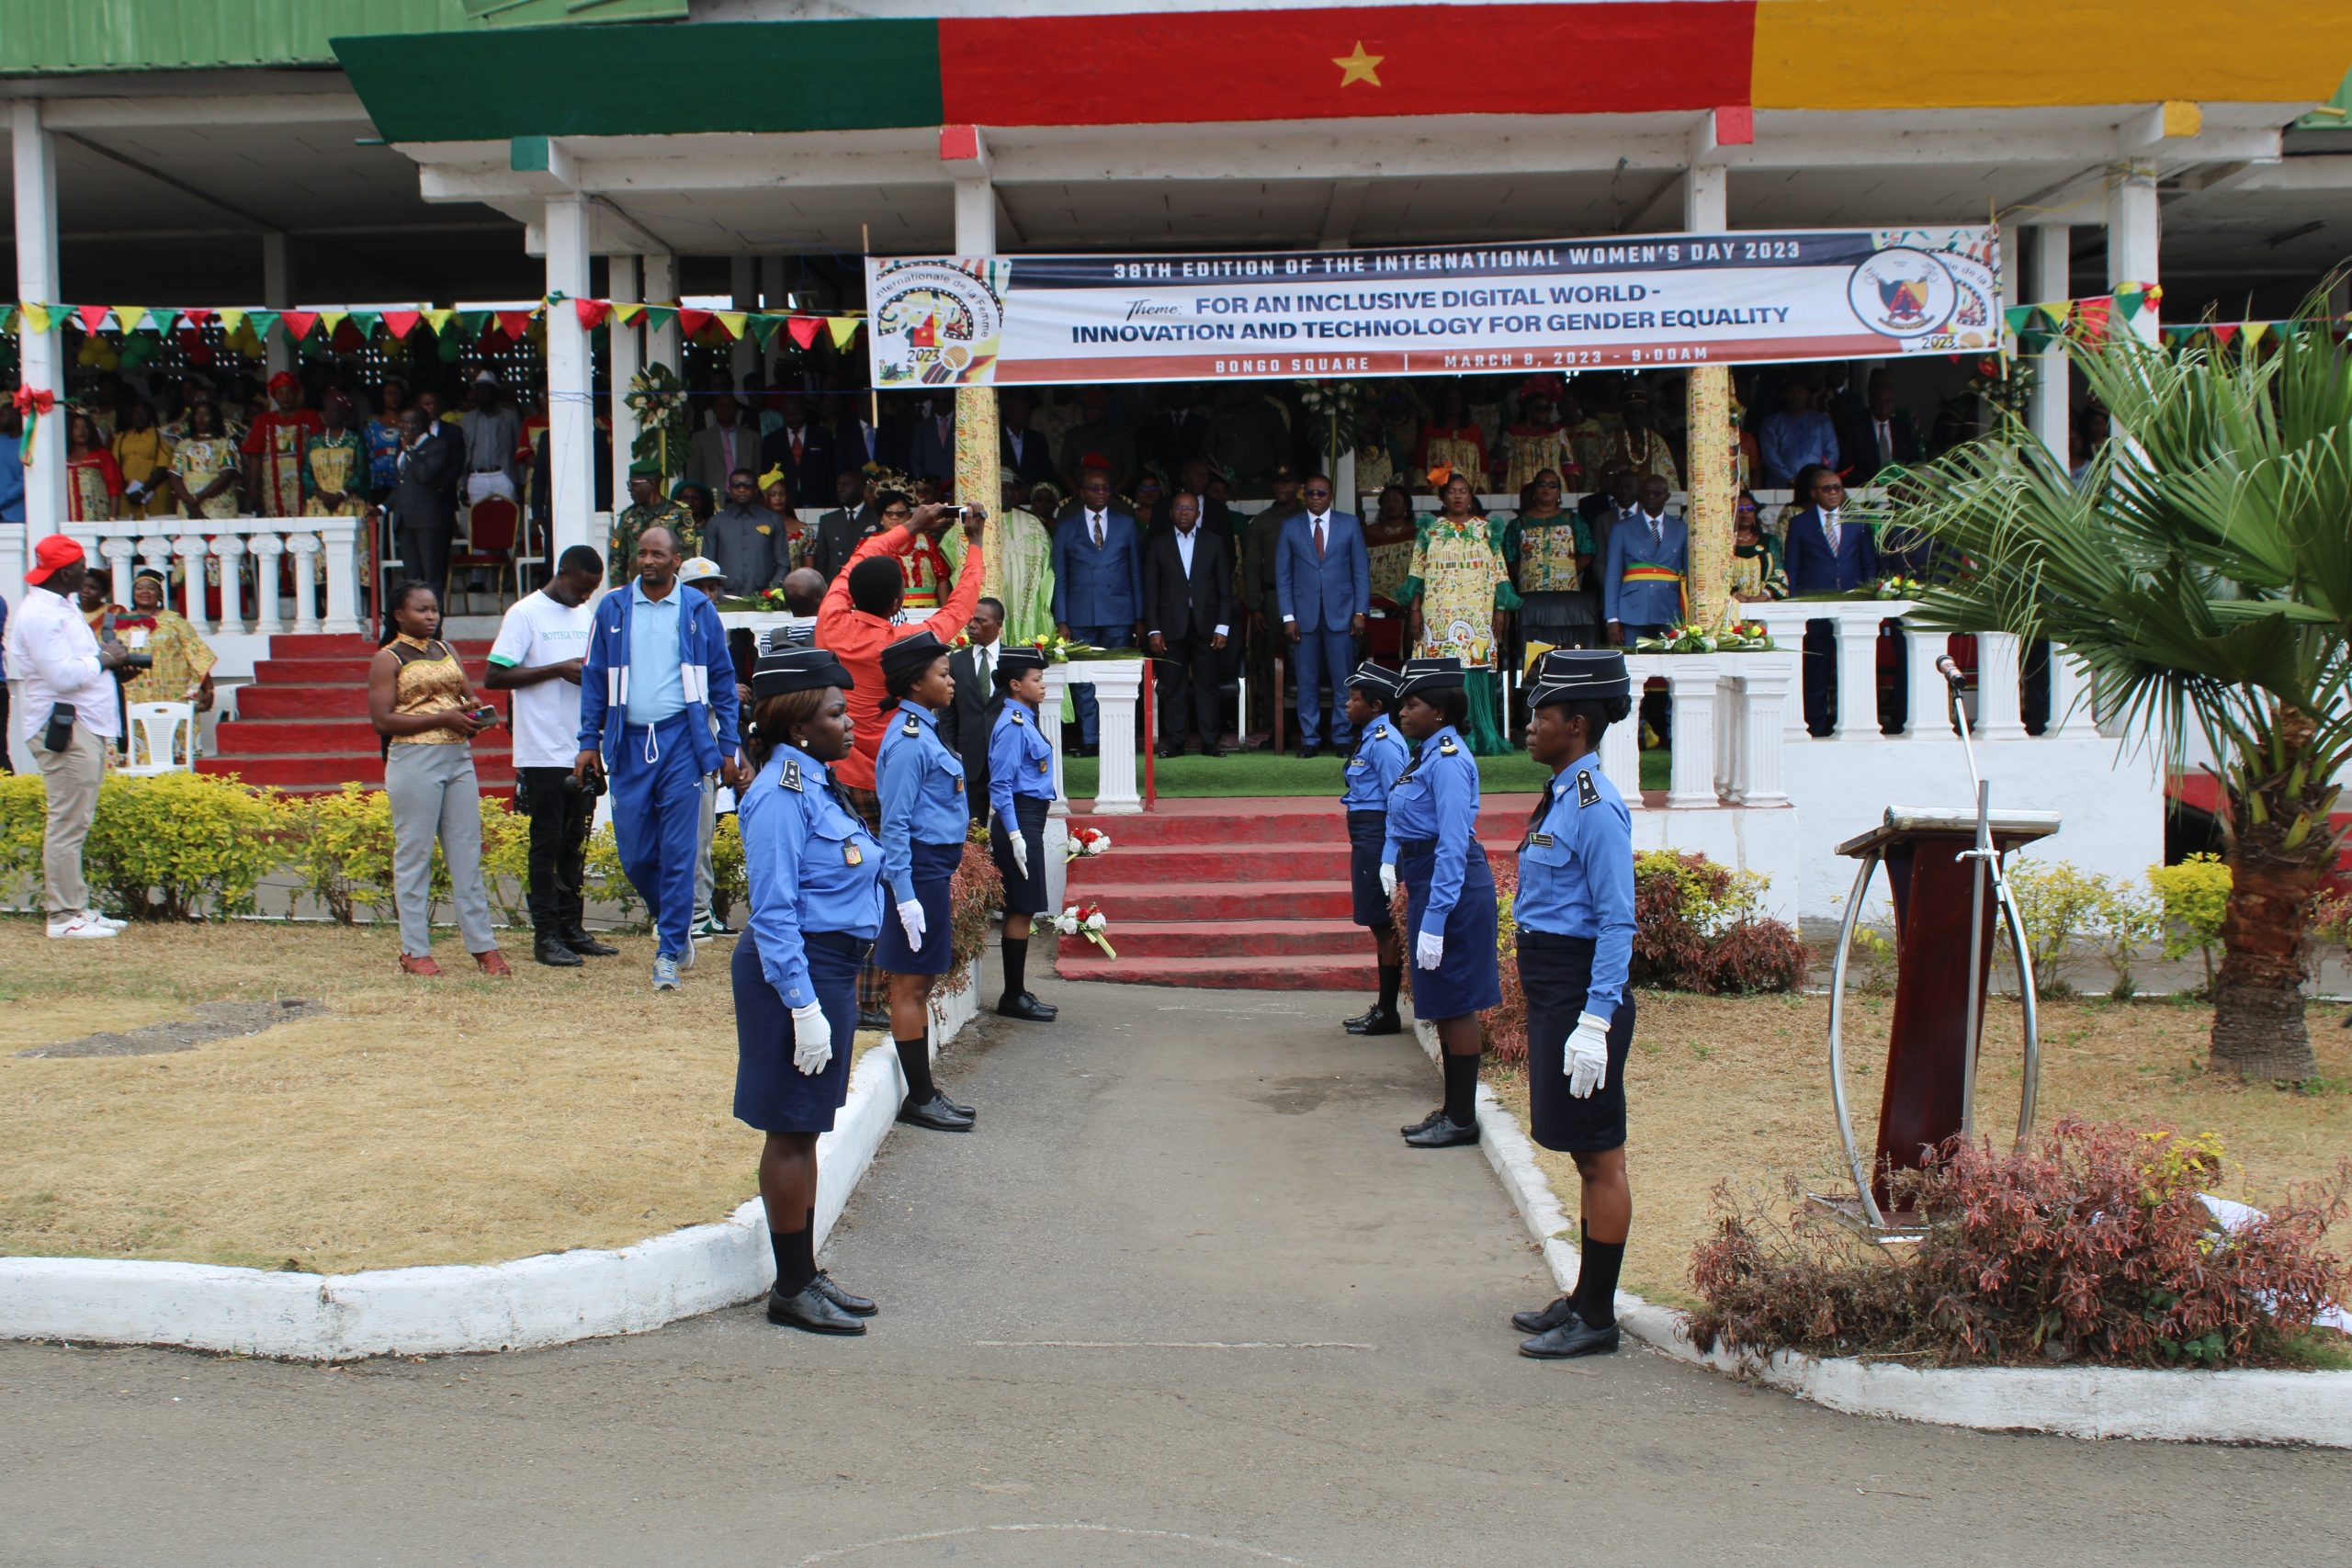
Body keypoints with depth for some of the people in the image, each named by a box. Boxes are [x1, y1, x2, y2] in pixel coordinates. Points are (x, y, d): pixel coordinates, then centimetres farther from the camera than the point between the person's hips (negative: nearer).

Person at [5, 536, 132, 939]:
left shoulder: (60, 608, 19)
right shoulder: (39, 613, -14)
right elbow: (62, 674, -22)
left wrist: (108, 656, 5)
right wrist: (103, 660, -8)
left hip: (84, 726, 11)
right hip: (64, 729, -11)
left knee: (75, 822, 13)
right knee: (67, 823, -8)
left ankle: (76, 907, 19)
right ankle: (63, 916, -6)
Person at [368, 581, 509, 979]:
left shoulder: (445, 652, 17)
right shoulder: (388, 659, -1)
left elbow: (468, 694, 26)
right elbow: (382, 721, -10)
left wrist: (474, 714, 1)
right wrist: (442, 718, -16)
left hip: (458, 757, 6)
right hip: (414, 761, -6)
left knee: (467, 853, 6)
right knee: (414, 855, 0)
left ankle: (482, 944, 10)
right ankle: (415, 951, 6)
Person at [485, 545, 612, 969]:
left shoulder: (589, 615, 14)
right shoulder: (525, 613, -6)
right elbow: (495, 677, -10)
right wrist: (559, 669, -15)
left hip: (584, 750, 6)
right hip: (543, 753, -6)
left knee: (576, 843, 10)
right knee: (547, 843, -2)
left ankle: (572, 929, 16)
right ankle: (546, 935, 3)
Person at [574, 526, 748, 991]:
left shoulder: (698, 610, 5)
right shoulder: (613, 609, 8)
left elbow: (722, 679, 7)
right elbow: (594, 677, 11)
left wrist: (729, 747, 3)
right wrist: (589, 742, 4)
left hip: (681, 739, -2)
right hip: (629, 742, 2)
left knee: (678, 852, -4)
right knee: (635, 854, 4)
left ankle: (670, 952, 3)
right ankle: (673, 925, 29)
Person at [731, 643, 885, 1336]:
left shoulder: (815, 783, 12)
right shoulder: (780, 794, -17)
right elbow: (773, 912, -21)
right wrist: (805, 1005, -23)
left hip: (830, 967, 10)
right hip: (798, 972, -10)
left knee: (805, 1130, 16)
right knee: (791, 1132, 0)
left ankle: (806, 1274, 26)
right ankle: (792, 1291, 9)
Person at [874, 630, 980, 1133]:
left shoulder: (922, 731, 13)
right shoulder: (907, 741, -16)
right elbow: (895, 825, -19)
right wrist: (905, 897, -21)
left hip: (933, 869, 10)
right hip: (920, 870, -10)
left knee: (920, 983, 14)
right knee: (911, 985, -2)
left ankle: (925, 1092, 21)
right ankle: (919, 1100, 4)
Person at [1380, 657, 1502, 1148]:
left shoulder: (1448, 761, -19)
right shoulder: (1427, 755, 11)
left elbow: (1453, 845, -24)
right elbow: (1402, 819, 20)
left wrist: (1434, 921, -26)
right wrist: (1389, 859, 2)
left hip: (1452, 888, -10)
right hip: (1427, 883, 10)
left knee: (1455, 1004, -1)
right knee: (1442, 1005, 16)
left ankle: (1463, 1120, 8)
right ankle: (1452, 1109, 26)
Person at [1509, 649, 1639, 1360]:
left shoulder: (1597, 807, -18)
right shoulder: (1559, 795, 12)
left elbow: (1617, 922, -20)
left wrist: (1594, 1023, -23)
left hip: (1582, 993, -10)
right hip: (1549, 992, 10)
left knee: (1600, 1159, 1)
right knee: (1585, 1155, 18)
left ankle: (1596, 1319, 10)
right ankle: (1583, 1300, 29)